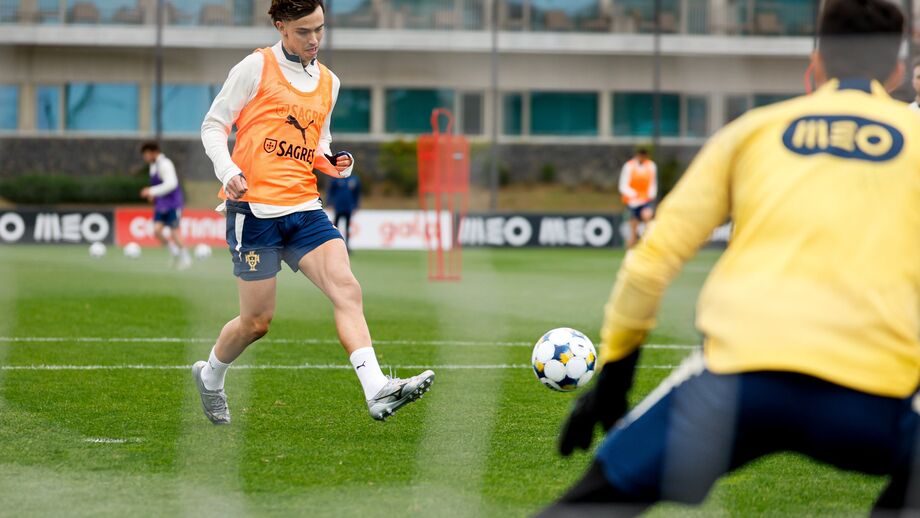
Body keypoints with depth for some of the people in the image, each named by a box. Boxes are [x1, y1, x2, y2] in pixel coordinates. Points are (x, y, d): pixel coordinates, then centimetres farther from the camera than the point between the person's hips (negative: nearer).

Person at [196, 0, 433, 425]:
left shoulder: (328, 83, 16)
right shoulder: (257, 68, -1)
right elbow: (213, 125, 1)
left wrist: (332, 162, 5)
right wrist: (228, 171, -16)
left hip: (304, 207, 5)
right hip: (254, 206, -5)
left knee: (346, 288, -16)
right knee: (257, 321, 0)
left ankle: (377, 391, -28)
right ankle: (210, 376, 30)